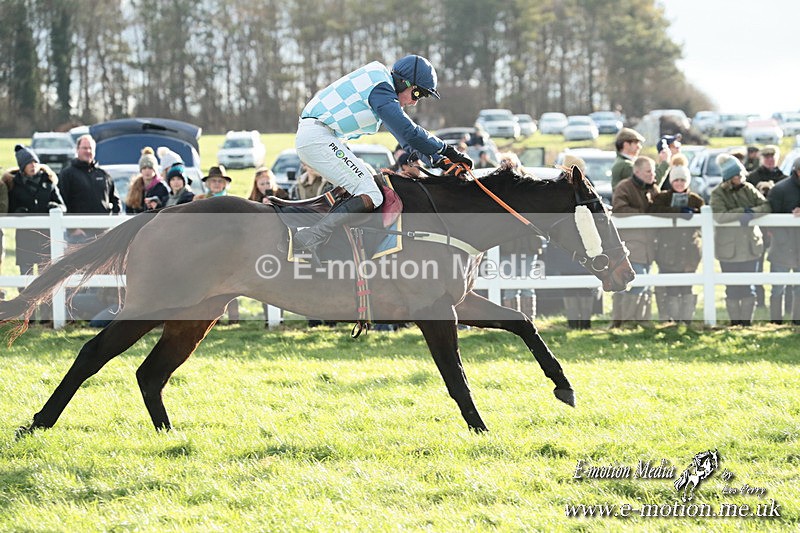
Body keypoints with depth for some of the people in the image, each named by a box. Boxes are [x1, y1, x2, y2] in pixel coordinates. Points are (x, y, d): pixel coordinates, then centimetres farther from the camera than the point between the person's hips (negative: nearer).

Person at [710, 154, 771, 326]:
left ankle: (747, 321, 11)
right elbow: (719, 215, -20)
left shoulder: (749, 189, 5)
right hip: (728, 249, -3)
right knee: (733, 289, 3)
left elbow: (766, 206, 0)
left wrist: (752, 212, -18)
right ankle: (735, 322, 12)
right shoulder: (718, 194, -6)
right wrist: (743, 212, -20)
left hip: (751, 245, 3)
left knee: (749, 287, 4)